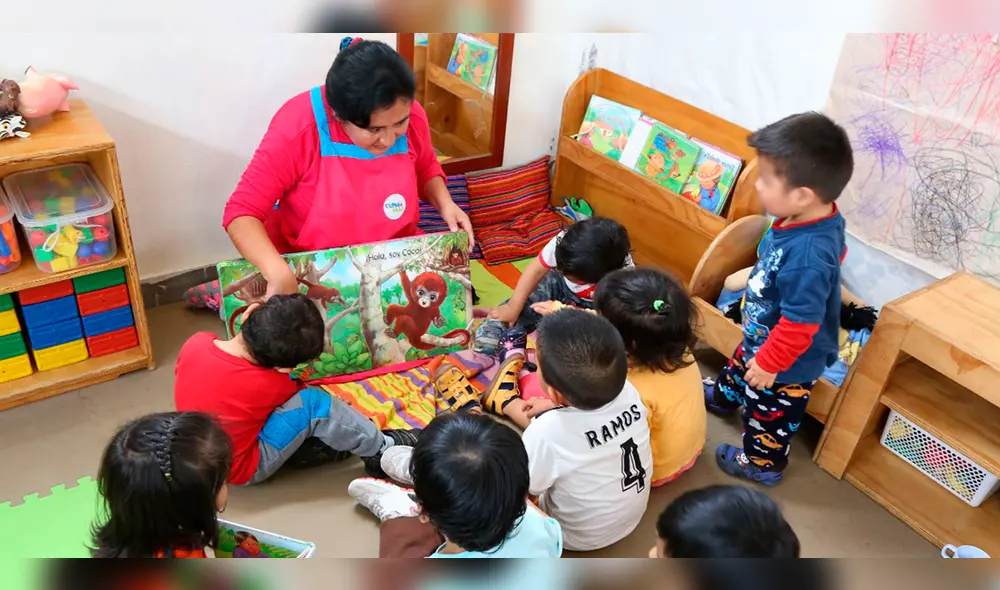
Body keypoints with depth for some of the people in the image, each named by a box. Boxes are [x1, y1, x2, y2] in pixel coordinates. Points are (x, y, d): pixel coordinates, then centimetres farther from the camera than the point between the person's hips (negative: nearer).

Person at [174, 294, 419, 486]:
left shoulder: (195, 343, -17)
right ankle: (382, 451, -2)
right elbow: (296, 389, -6)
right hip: (243, 469, -7)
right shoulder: (268, 385, -31)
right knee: (313, 404, -20)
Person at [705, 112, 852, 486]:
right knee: (740, 364, 37)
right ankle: (723, 397, 67)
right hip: (763, 336, 9)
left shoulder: (807, 255, -44)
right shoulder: (818, 219, -16)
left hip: (787, 362, -9)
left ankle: (761, 464, 47)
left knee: (769, 413, 19)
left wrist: (770, 364, -21)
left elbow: (799, 323, -36)